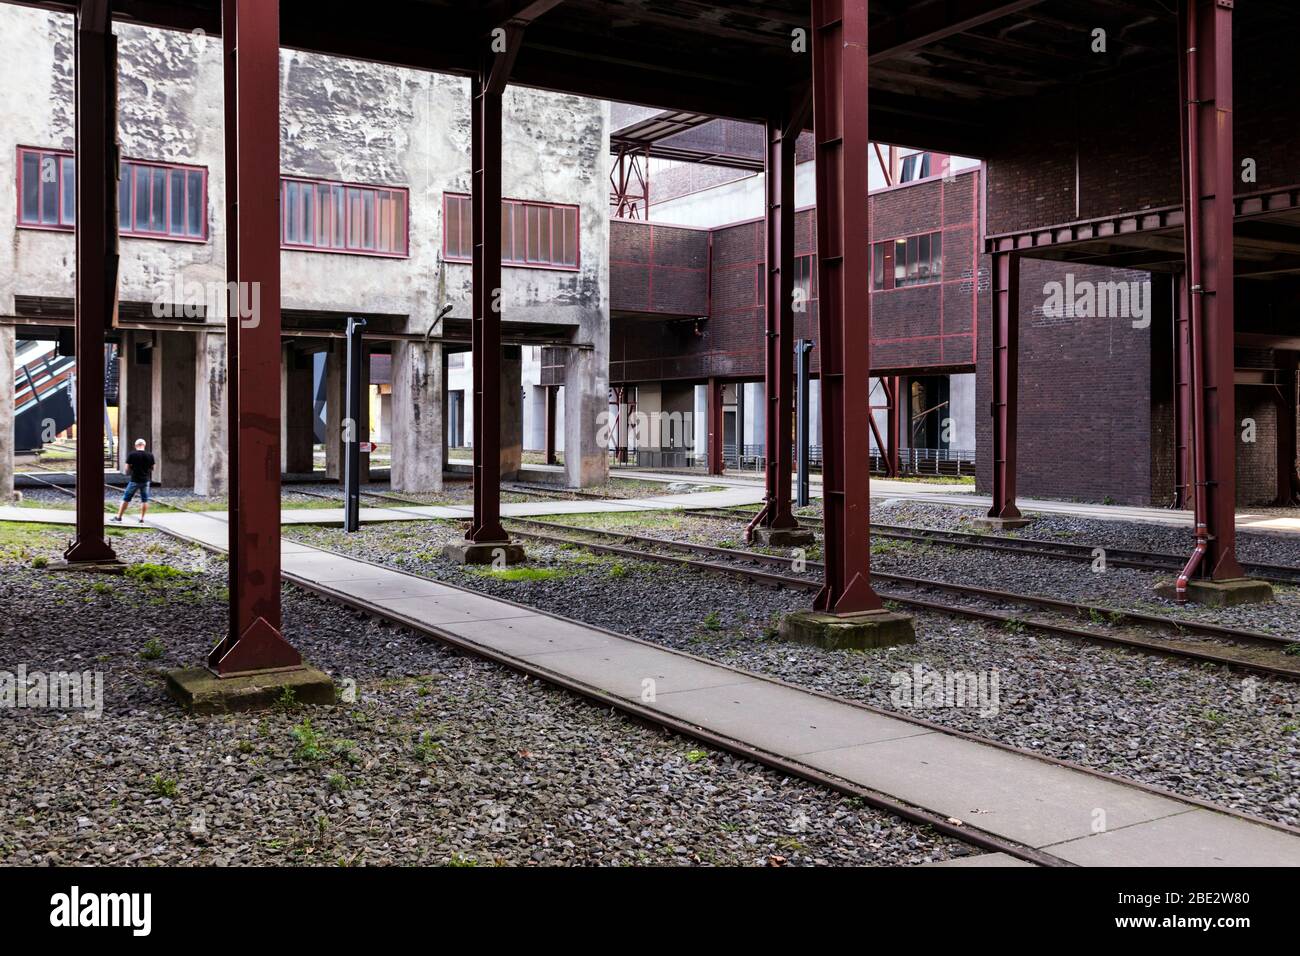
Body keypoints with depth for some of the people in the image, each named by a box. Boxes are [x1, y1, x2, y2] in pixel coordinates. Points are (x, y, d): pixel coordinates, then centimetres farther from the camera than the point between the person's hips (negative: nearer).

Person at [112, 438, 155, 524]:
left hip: (134, 480, -2)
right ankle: (142, 518, 8)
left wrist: (128, 475, 14)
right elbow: (152, 469, 5)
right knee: (144, 500, 9)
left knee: (126, 499, 7)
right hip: (145, 480, 2)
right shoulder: (150, 456, -2)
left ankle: (118, 517, 12)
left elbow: (127, 468, -5)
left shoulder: (131, 455, -7)